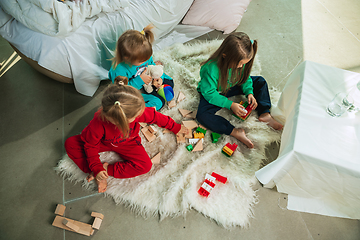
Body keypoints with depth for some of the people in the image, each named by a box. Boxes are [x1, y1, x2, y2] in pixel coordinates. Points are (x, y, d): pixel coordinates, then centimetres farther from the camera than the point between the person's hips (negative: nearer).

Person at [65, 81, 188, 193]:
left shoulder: (137, 111, -36)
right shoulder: (97, 124, -40)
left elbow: (156, 117, -17)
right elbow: (91, 146, -20)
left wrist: (175, 127, -4)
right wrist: (97, 169, -26)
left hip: (127, 143, 1)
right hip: (103, 143, -1)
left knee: (145, 165, -22)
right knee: (70, 143, -18)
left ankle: (108, 169, -12)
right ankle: (96, 175, -16)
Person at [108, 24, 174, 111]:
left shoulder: (145, 56, -19)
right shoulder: (119, 70, -38)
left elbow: (152, 65, 3)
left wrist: (159, 77, -16)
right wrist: (140, 80, -36)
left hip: (148, 80, 7)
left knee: (169, 83, 14)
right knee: (158, 102, -21)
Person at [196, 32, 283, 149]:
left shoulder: (239, 61, -17)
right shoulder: (211, 69, -37)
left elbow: (245, 77, 0)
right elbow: (209, 93, -29)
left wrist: (249, 92, -17)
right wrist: (230, 105, -30)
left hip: (232, 86, 6)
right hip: (213, 93, -5)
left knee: (260, 82, -2)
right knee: (202, 115, -33)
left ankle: (265, 114, -5)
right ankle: (235, 132, -31)